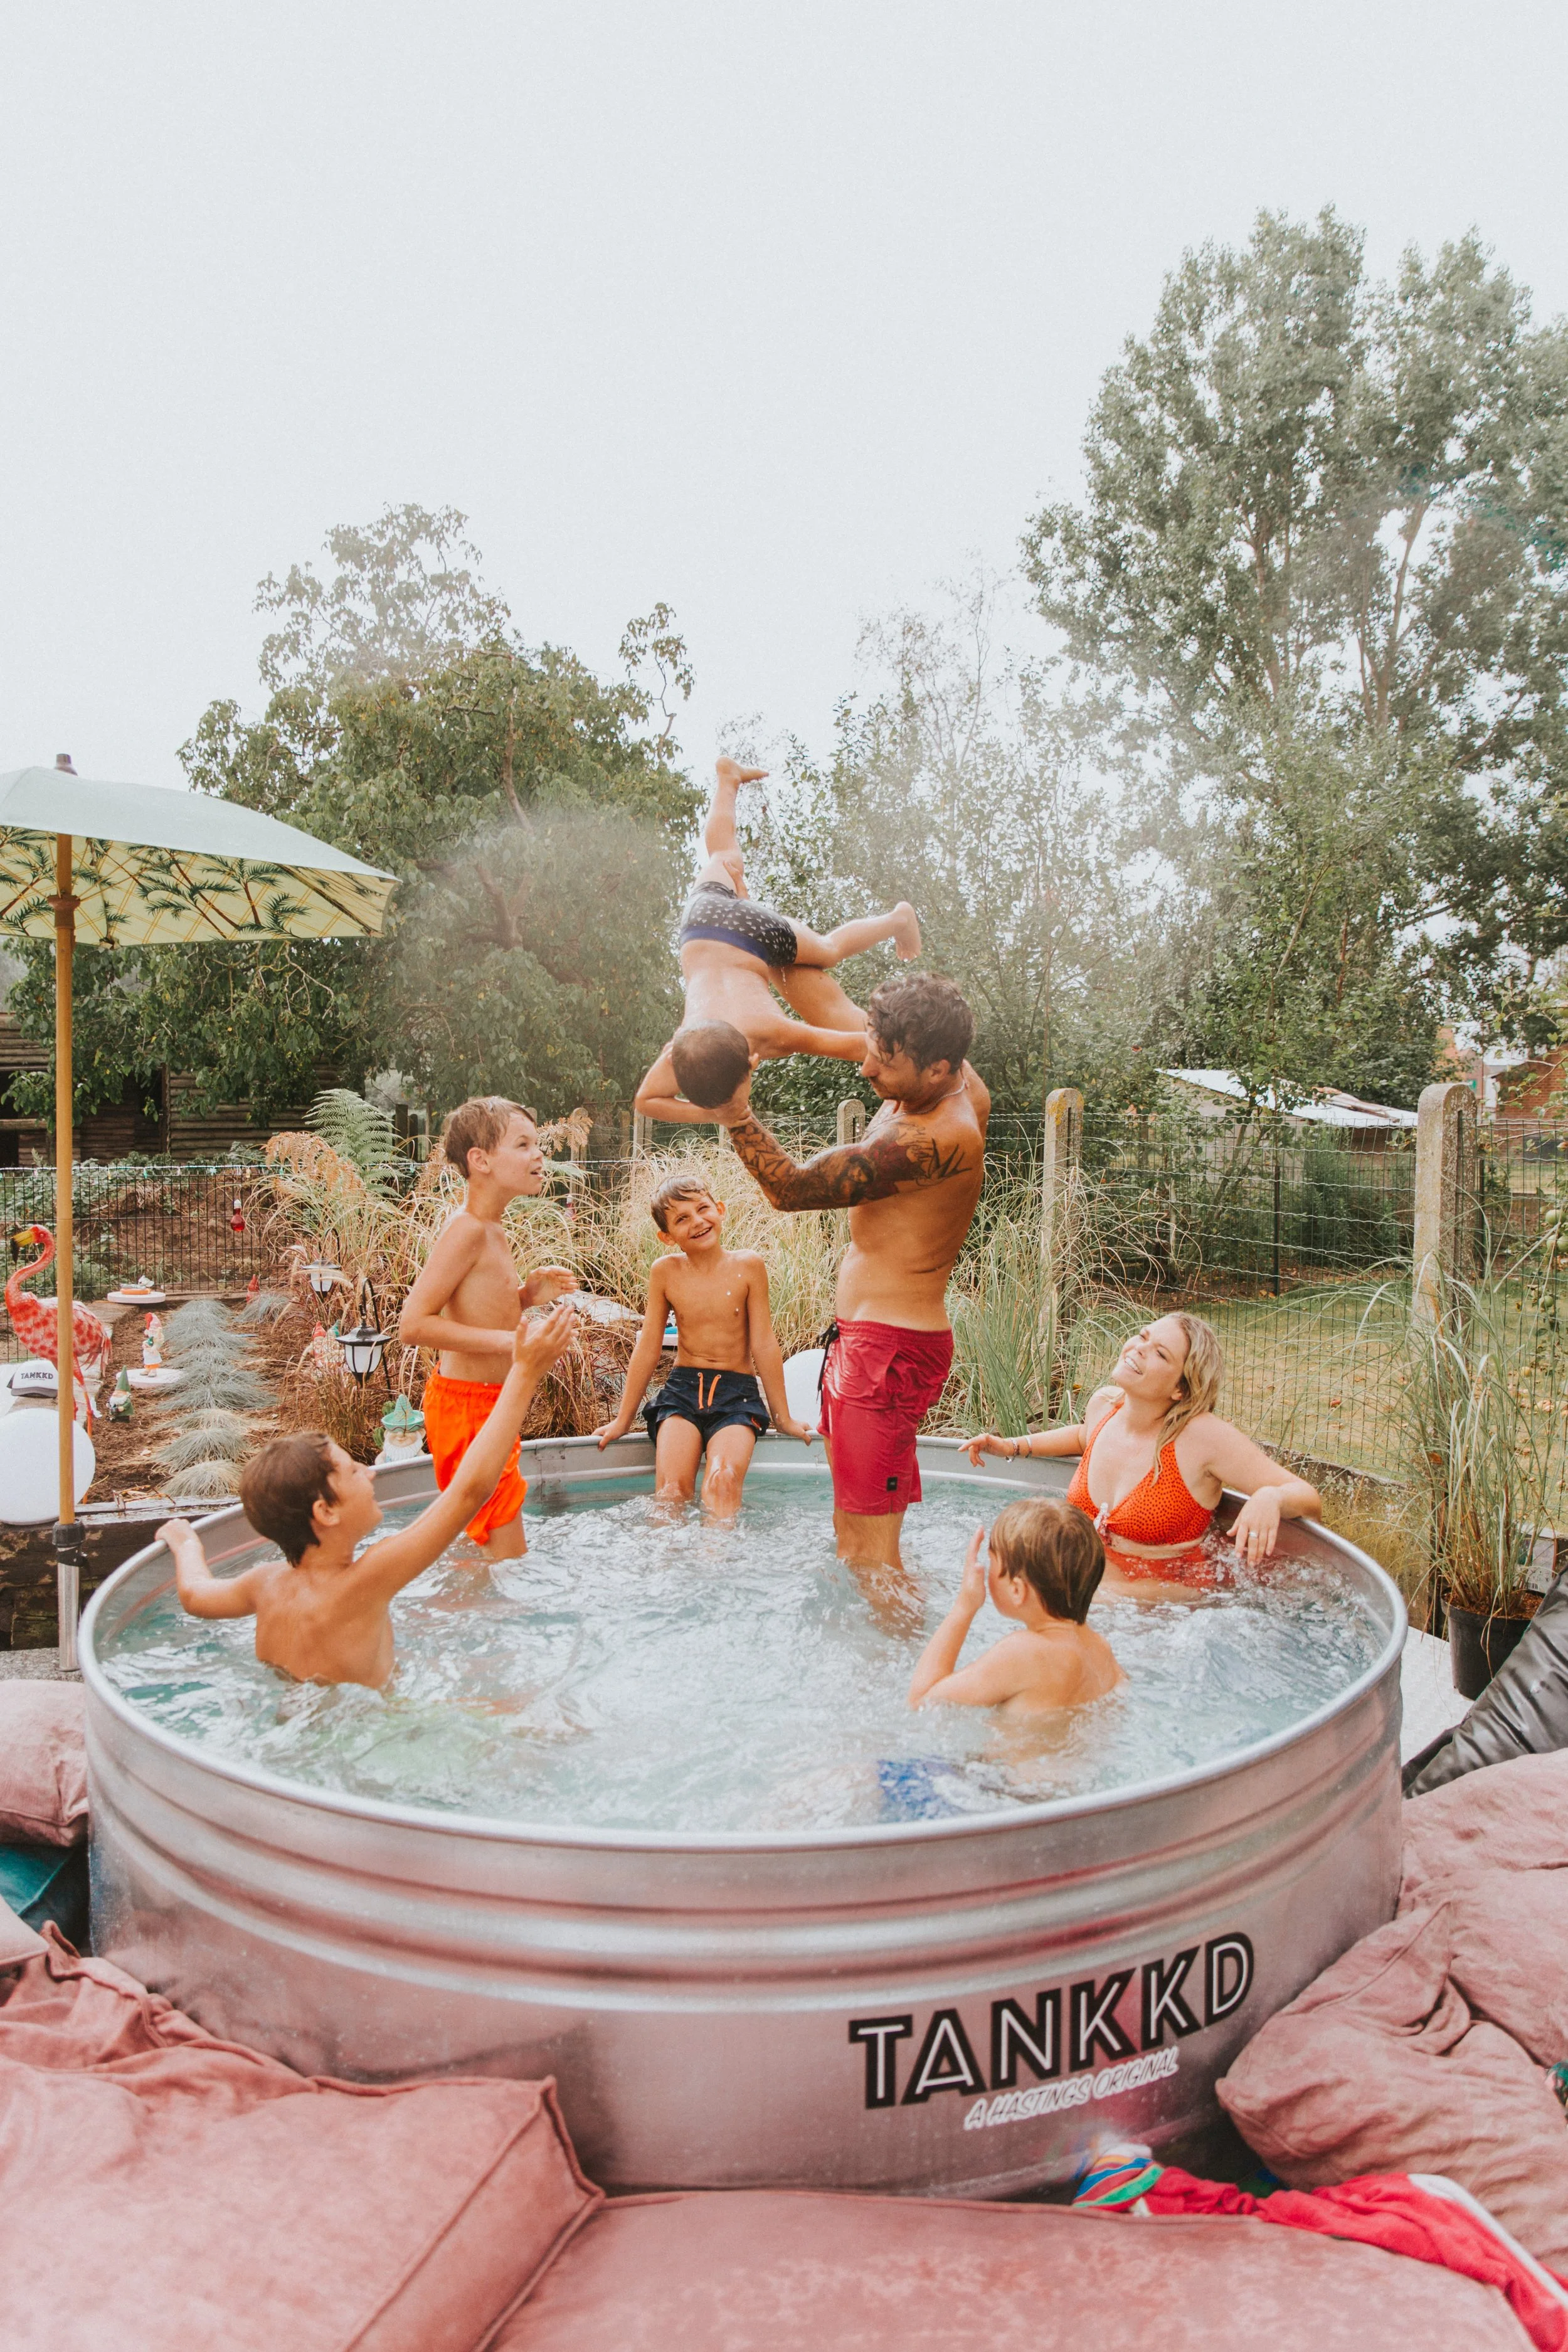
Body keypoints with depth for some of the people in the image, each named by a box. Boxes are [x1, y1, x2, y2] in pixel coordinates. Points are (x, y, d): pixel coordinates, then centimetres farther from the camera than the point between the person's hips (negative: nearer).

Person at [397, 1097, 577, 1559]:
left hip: (487, 1406, 10)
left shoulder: (493, 1232, 11)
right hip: (465, 1404, -10)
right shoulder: (467, 1228, -19)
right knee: (507, 1558, -3)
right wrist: (507, 1340, -26)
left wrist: (526, 1295, 5)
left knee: (489, 1547, 20)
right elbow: (413, 1325, -25)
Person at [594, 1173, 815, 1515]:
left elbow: (764, 1345, 1)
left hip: (737, 1391, -1)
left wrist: (783, 1418, 6)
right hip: (683, 1388, 2)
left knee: (723, 1481, -28)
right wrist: (623, 1420, 13)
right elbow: (647, 1348, 8)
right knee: (671, 1490, -22)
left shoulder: (747, 1266, -4)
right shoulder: (665, 1272, 0)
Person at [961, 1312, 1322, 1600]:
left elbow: (1308, 1499, -16)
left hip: (1164, 1592, -7)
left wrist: (1270, 1498, -38)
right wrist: (1012, 1447, 17)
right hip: (1088, 1572, 7)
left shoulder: (1203, 1435, -20)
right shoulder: (1104, 1403, 0)